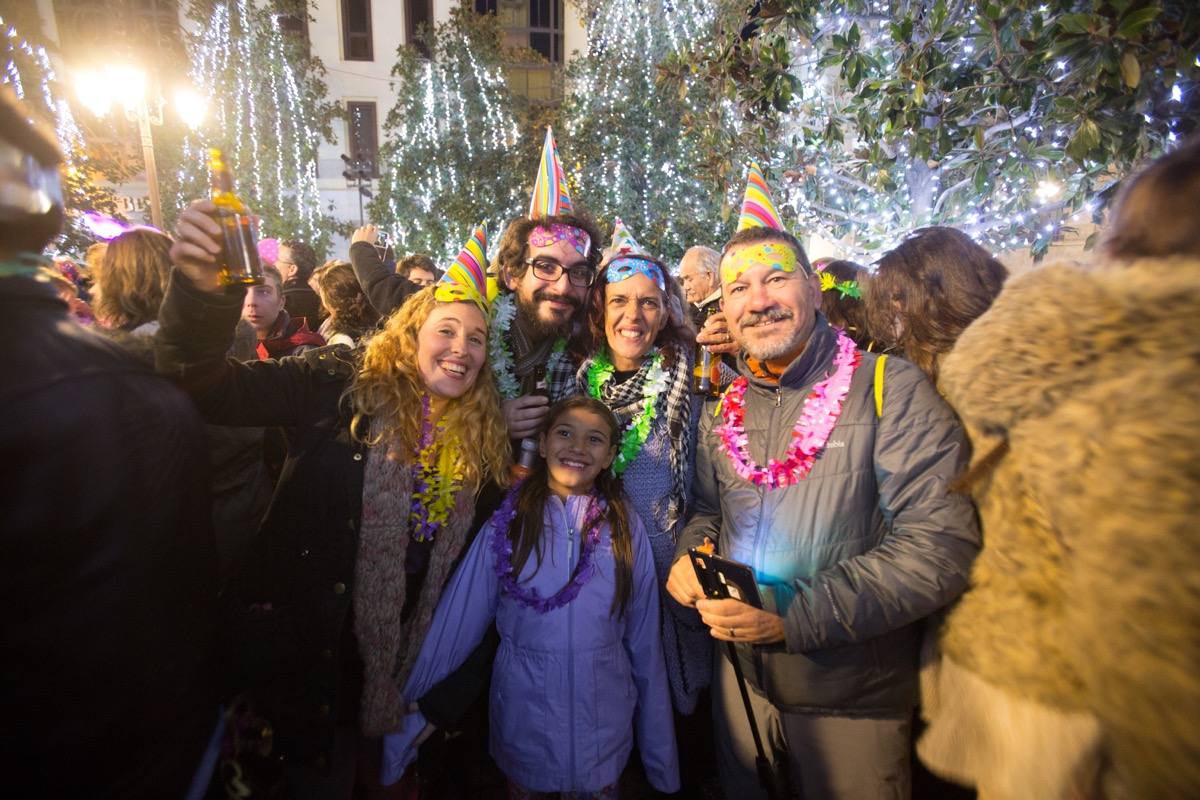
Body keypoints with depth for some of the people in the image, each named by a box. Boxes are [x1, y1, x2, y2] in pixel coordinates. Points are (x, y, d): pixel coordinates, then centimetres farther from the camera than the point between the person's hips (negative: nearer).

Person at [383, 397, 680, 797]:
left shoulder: (626, 526, -7)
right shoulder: (507, 523, -10)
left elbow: (645, 642, -3)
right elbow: (452, 627, -8)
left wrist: (662, 759, 3)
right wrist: (404, 725, -6)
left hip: (604, 721, 0)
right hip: (523, 719, 0)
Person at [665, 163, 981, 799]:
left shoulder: (890, 388, -15)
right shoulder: (724, 407, 2)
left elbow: (943, 543, -22)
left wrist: (796, 617, -27)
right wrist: (691, 554, -9)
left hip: (854, 699, -4)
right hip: (742, 679, 5)